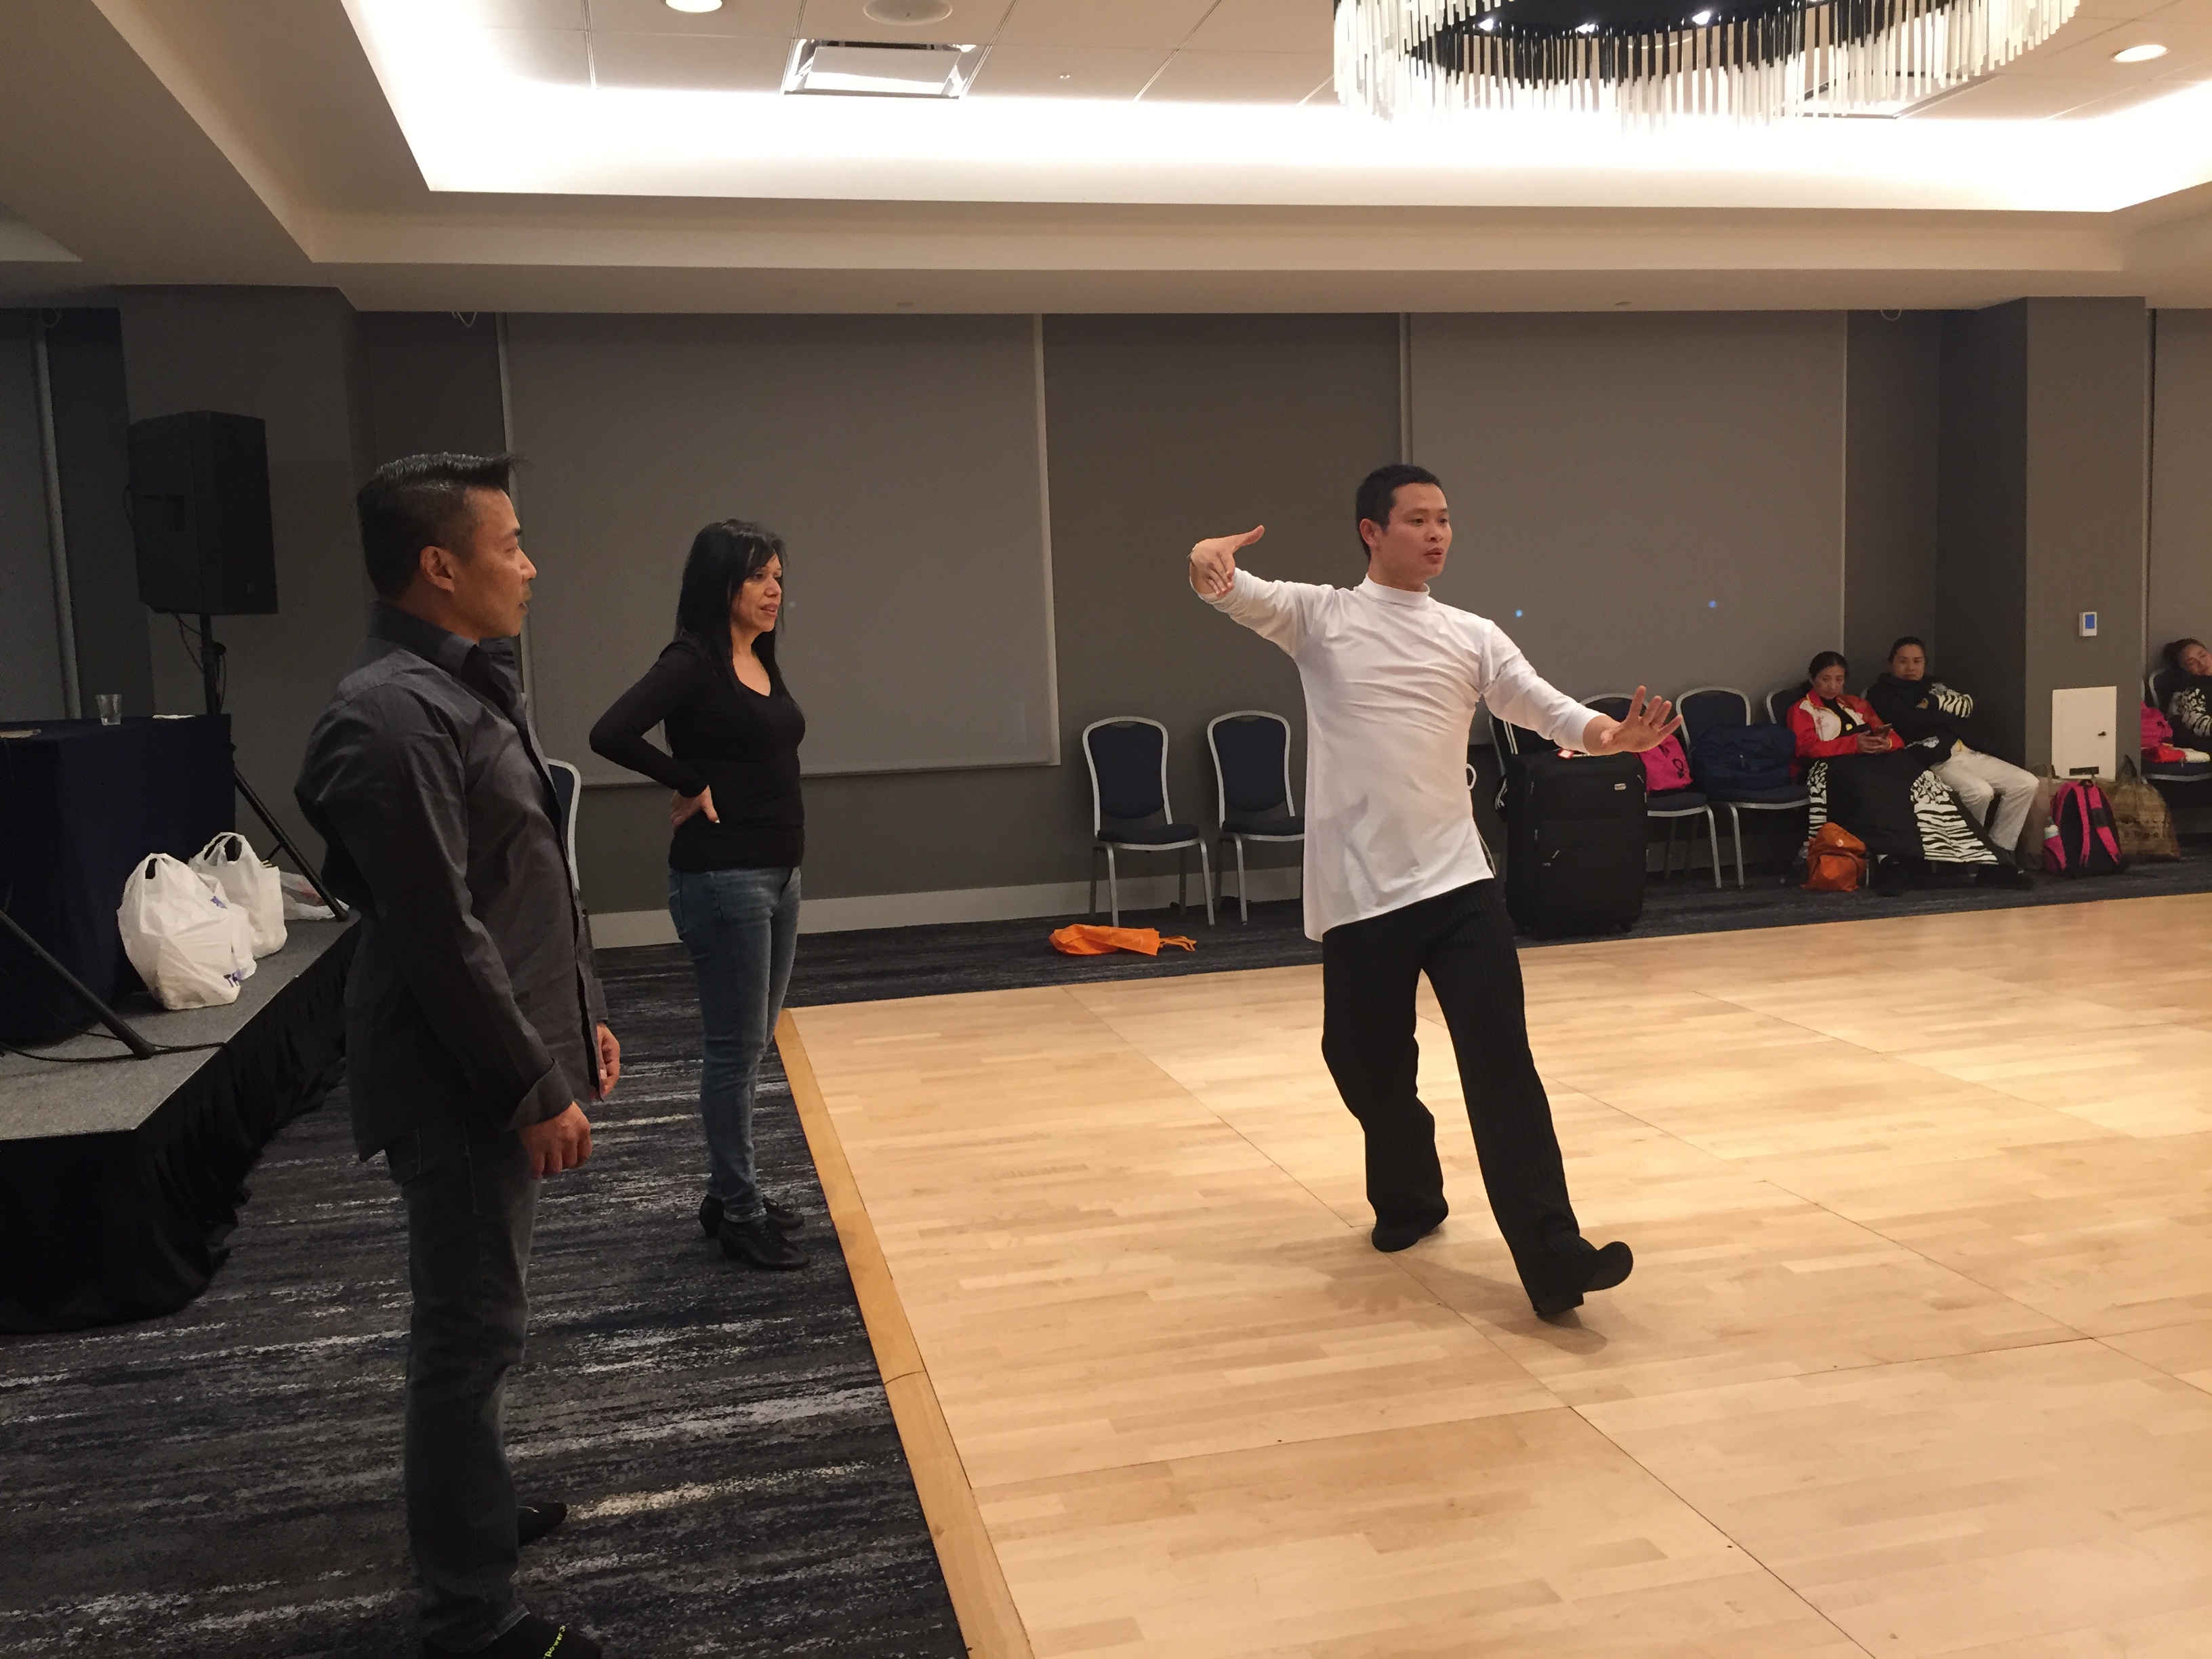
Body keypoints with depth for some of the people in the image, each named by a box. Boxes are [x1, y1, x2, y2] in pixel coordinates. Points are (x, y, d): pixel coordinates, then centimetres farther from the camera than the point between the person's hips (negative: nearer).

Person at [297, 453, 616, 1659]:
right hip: (459, 1083, -10)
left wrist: (581, 1016, 19)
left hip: (498, 1062, 10)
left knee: (469, 1320, 22)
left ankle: (471, 1508, 40)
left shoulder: (468, 685, 11)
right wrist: (534, 1091, -19)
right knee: (472, 1329, 0)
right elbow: (440, 937, -24)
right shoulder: (393, 715, -22)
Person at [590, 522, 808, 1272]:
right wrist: (693, 787, -15)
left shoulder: (763, 661, 10)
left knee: (751, 1045, 16)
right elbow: (611, 734, -26)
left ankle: (730, 1194, 29)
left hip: (778, 873, 8)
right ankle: (739, 1217, 12)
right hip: (721, 879, -8)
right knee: (735, 1050, 0)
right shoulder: (692, 663, -14)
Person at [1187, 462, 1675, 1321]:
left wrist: (1609, 734, -23)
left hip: (1458, 880, 2)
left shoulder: (1472, 636, 9)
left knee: (1501, 1063, -7)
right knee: (1367, 1064, 10)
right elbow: (1245, 597, -15)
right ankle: (1408, 1201, 38)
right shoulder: (1320, 616, 2)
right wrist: (1210, 566, -40)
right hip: (1359, 890, -1)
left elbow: (1544, 706, -1)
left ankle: (1553, 1256, -7)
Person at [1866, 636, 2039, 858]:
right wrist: (1951, 716, 0)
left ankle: (2000, 849, 1)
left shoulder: (1933, 686, 25)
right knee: (1980, 792, -31)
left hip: (1966, 753, 8)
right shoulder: (1881, 693, 3)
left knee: (2026, 783, -4)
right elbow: (1909, 721, -14)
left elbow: (1968, 705, 11)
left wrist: (1935, 703, -3)